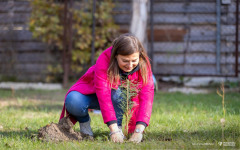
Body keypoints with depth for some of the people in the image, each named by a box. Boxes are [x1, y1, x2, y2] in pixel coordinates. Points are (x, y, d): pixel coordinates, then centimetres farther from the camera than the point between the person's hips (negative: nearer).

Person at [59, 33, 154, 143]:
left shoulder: (143, 64, -25)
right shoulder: (104, 60, -33)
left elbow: (146, 96, -32)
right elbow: (103, 95, -40)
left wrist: (139, 130, -45)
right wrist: (113, 130, -48)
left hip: (118, 100, 2)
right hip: (91, 93, -2)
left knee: (118, 90, -36)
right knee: (72, 102, -34)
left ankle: (119, 126, -18)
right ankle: (84, 121, -2)